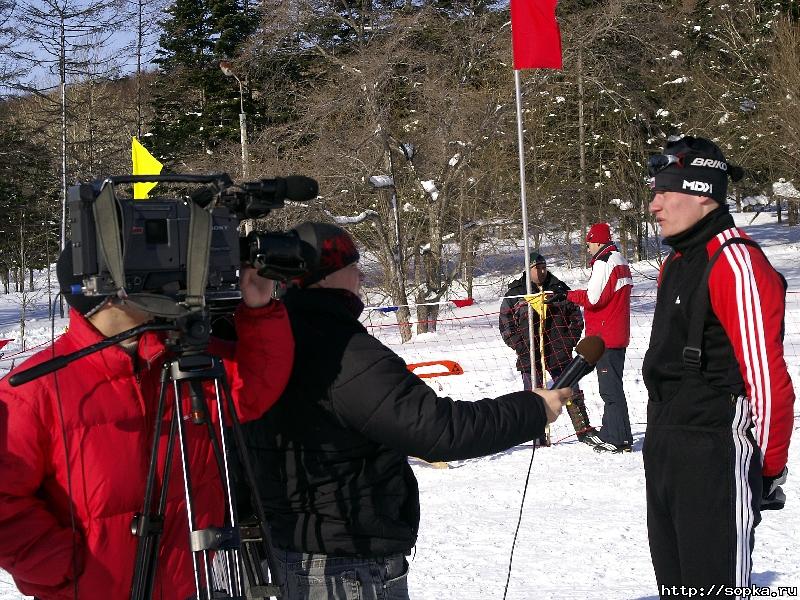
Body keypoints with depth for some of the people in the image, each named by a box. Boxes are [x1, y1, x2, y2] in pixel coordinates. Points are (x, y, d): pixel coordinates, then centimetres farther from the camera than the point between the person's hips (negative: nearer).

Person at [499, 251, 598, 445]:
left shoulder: (559, 289, 8)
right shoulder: (515, 293, 1)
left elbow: (576, 316, 14)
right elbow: (505, 323, 1)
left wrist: (570, 340, 2)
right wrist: (520, 346, -7)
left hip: (559, 353, 1)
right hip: (529, 354, -1)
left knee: (571, 391, 1)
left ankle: (583, 429, 6)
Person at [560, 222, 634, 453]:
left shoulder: (603, 263, -14)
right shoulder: (620, 262, 17)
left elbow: (594, 297, -21)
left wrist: (567, 295, -8)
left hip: (605, 337, -10)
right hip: (618, 336, 10)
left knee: (610, 388, -7)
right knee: (612, 385, 16)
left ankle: (618, 439, -7)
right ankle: (610, 432, 24)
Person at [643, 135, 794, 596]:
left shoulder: (737, 262, -17)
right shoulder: (678, 262, 14)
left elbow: (768, 376, -19)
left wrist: (768, 467, -15)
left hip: (717, 456, -10)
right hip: (665, 449, 10)